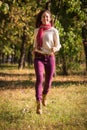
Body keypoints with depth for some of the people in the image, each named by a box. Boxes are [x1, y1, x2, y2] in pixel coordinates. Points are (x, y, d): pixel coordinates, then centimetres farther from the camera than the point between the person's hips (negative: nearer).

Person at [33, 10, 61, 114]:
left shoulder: (54, 31, 0)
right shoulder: (36, 30, 8)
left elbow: (58, 45, 1)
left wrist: (54, 49, -20)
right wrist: (34, 49, 4)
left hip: (50, 58, 0)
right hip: (39, 57, 0)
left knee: (48, 81, 9)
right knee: (39, 79, -21)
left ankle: (44, 95, 44)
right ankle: (39, 104, -25)